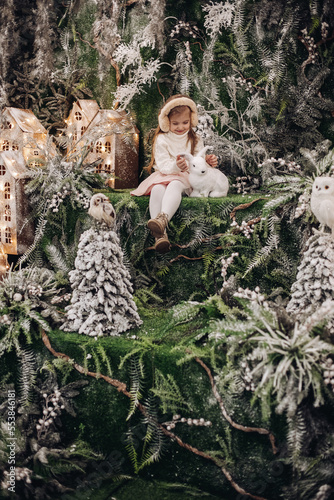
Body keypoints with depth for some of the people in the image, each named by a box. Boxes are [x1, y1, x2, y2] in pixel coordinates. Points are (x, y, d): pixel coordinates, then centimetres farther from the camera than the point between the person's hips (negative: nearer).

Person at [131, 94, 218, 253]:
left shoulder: (195, 140, 13)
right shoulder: (162, 139, 5)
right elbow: (162, 165, -6)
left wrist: (208, 161, -14)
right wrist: (175, 166, -29)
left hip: (186, 178, 0)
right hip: (163, 175, 0)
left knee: (175, 185, -38)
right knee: (157, 189, -36)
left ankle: (163, 218, -67)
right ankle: (160, 235, -52)